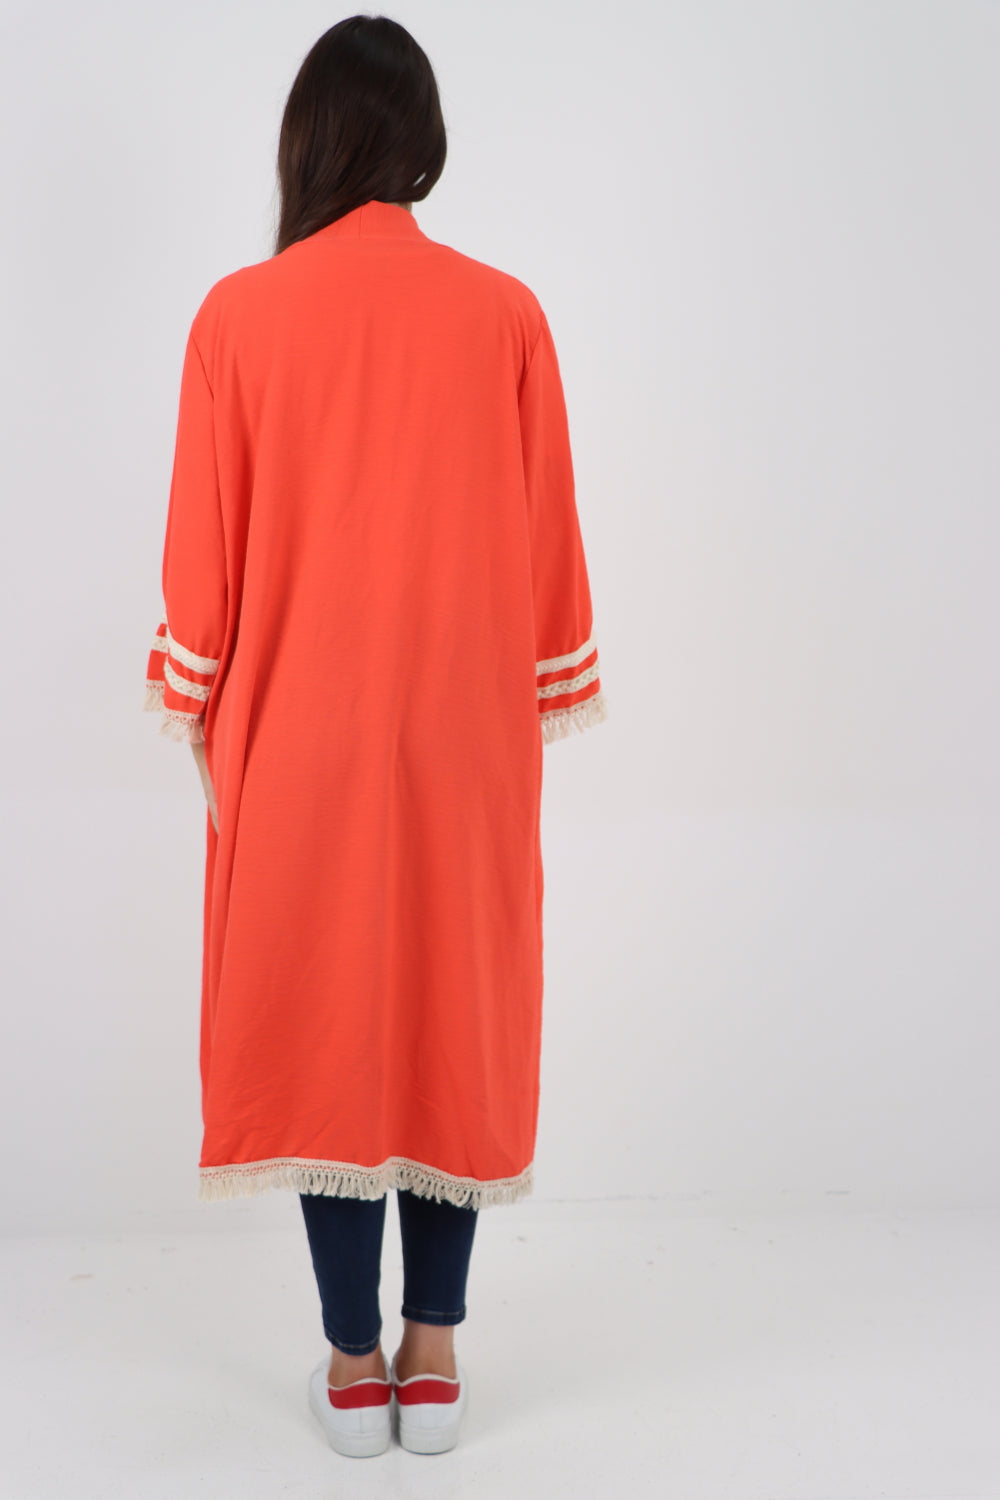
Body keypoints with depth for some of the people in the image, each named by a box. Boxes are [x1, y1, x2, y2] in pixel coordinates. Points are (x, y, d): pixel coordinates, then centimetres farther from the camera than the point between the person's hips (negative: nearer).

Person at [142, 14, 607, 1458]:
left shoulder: (238, 317, -5)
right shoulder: (505, 314, -3)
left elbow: (203, 553, -2)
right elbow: (547, 544, 0)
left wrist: (201, 716, 9)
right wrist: (539, 706, 11)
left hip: (298, 733, 0)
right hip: (466, 735, 1)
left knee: (316, 1014, 9)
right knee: (457, 1007, 12)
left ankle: (354, 1366, 18)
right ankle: (433, 1356, 20)